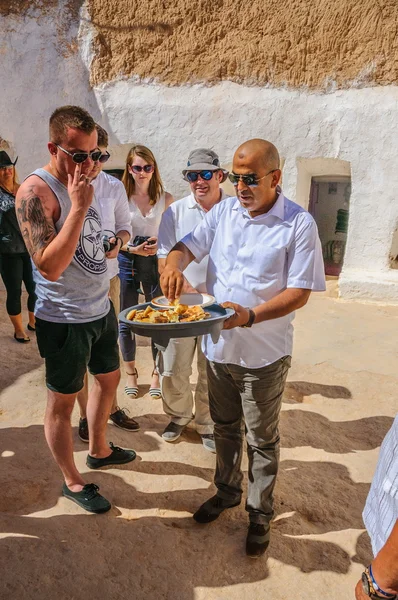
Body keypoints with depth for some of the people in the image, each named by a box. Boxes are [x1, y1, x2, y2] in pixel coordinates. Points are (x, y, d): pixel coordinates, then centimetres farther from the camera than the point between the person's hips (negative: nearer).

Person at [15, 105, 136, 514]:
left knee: (109, 378, 23)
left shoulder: (83, 181, 7)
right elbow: (50, 266, -29)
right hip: (64, 320, -9)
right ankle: (72, 482, 31)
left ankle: (99, 450, 47)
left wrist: (112, 245, 4)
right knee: (62, 402, 9)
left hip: (100, 309, 9)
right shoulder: (36, 190, -19)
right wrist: (79, 208, -29)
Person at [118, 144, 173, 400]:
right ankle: (131, 372, 29)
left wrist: (159, 245, -16)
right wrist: (134, 249, -17)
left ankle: (157, 373, 25)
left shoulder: (166, 198, -1)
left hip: (156, 262, 1)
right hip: (127, 262, 0)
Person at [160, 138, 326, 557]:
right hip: (218, 346, 5)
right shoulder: (223, 211, 2)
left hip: (263, 354, -4)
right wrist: (175, 263, -21)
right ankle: (227, 491, 47)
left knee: (262, 440, 14)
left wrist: (250, 316, -30)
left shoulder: (299, 224, -13)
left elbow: (300, 293, -16)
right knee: (225, 427, 23)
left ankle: (260, 513, 37)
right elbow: (189, 245, 3)